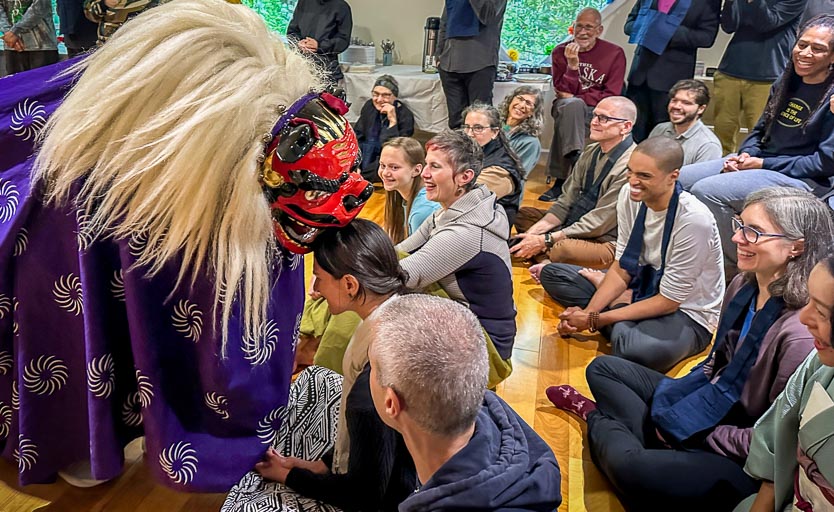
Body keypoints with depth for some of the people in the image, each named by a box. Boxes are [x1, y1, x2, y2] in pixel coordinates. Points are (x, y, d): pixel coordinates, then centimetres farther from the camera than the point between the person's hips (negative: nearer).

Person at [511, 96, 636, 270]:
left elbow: (599, 221, -22)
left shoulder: (630, 165, -21)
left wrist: (545, 241, -21)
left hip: (607, 242, -9)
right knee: (523, 215, 8)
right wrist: (535, 231, -10)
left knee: (562, 249, -38)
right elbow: (566, 201, 5)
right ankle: (548, 262, -13)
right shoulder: (592, 152, 5)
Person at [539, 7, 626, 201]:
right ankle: (575, 160, -44)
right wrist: (572, 65, -19)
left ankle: (561, 180, -31)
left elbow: (611, 96, -5)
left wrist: (576, 97, -11)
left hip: (597, 112, 0)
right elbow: (564, 91, -4)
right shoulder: (560, 52, 3)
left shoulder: (615, 53, 0)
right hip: (568, 109, 1)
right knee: (572, 105, -35)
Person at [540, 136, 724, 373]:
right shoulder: (629, 196, -11)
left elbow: (668, 301, -22)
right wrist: (587, 312, -17)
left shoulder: (693, 220, -30)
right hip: (644, 287, 6)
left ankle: (617, 325, -8)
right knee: (551, 274, 2)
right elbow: (622, 269, -3)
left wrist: (595, 320, -22)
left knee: (632, 350, -40)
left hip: (687, 312, -6)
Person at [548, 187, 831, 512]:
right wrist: (682, 395, 0)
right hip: (703, 402, 8)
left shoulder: (801, 331, -29)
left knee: (630, 467, -28)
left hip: (741, 460, -8)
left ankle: (597, 418, 2)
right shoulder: (744, 286, -4)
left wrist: (702, 436, -16)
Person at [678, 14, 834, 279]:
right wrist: (744, 155, -5)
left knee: (706, 190, -28)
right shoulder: (786, 83, 9)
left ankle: (736, 264, -11)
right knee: (680, 178, -3)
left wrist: (762, 165, -16)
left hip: (804, 179, -8)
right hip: (758, 160, 8)